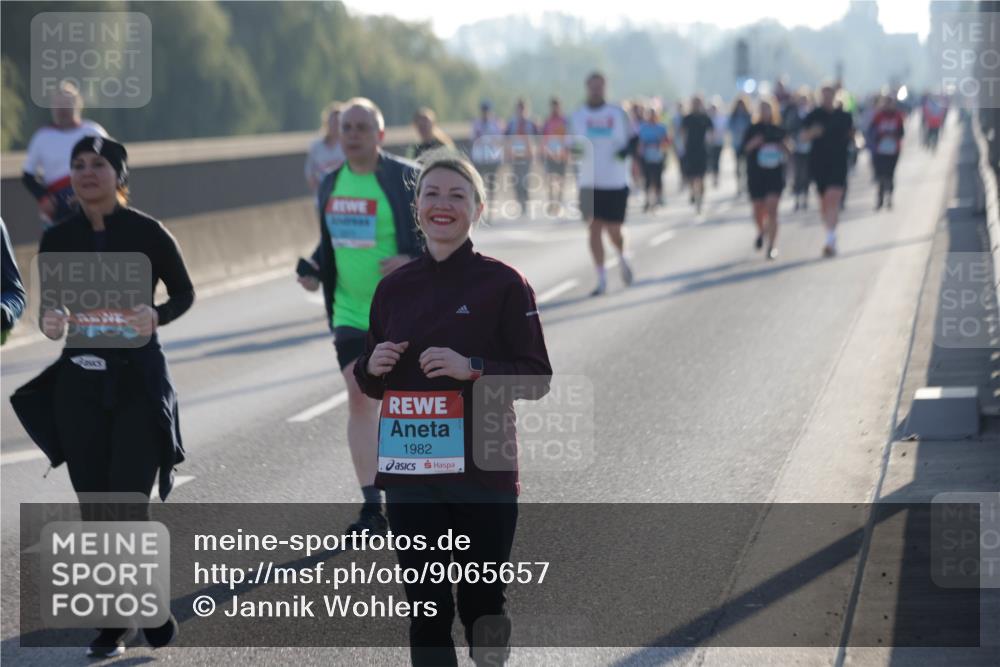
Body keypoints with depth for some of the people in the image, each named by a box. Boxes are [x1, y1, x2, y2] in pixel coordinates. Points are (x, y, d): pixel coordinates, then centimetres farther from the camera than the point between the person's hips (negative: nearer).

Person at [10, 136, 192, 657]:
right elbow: (51, 304, 10)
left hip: (139, 381, -4)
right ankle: (113, 624, 17)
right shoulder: (58, 239, 3)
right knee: (94, 511, 6)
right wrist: (50, 322, -14)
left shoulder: (147, 232, -6)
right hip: (79, 383, 4)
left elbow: (183, 292, 3)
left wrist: (157, 316, -18)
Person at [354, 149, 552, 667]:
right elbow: (370, 384, 17)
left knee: (481, 603, 4)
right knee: (425, 606, 3)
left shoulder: (503, 283, -3)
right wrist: (373, 367, -6)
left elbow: (538, 377, -5)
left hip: (483, 470, -3)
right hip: (409, 470, 4)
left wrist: (473, 368, -19)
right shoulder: (394, 288, 10)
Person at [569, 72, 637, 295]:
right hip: (589, 182, 1)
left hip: (616, 182, -1)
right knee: (594, 229, -5)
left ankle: (622, 259, 35)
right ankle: (601, 280, 2)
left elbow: (633, 139, 8)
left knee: (613, 231, 1)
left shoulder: (618, 113, 2)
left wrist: (627, 149, -11)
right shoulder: (578, 116, 6)